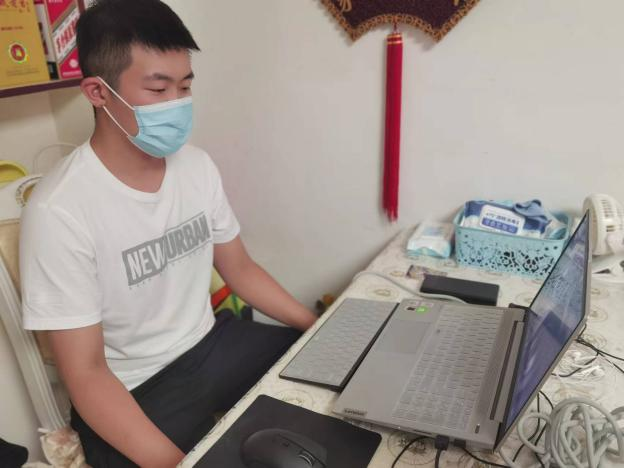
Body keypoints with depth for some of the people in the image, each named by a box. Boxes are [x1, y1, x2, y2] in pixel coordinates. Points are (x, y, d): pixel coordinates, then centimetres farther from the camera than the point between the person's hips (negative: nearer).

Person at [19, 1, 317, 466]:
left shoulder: (197, 166, -4)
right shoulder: (60, 212, -23)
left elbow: (240, 269, 7)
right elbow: (86, 376, -20)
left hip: (212, 343, 6)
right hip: (133, 394, -5)